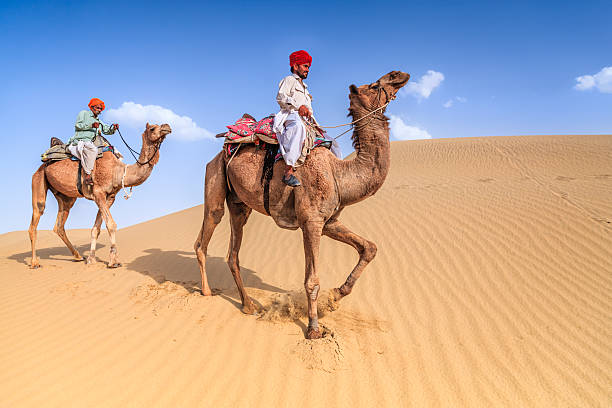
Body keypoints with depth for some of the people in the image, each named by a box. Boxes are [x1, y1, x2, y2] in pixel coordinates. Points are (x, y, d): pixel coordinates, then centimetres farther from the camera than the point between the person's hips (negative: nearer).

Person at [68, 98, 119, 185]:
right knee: (93, 150, -38)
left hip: (89, 143, 8)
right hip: (79, 141, -8)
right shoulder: (83, 113, 11)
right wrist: (91, 125, -16)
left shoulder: (98, 121, 28)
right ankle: (88, 175, -38)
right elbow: (77, 125, -3)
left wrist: (113, 128, -4)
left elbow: (107, 130, 18)